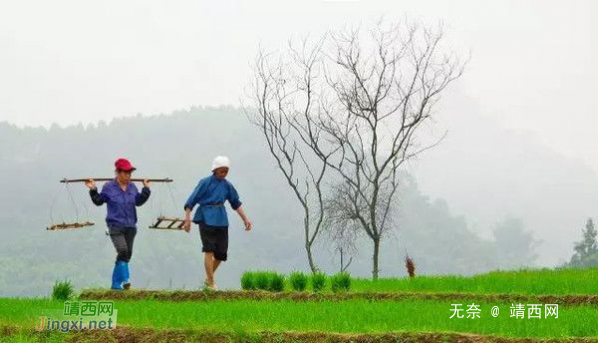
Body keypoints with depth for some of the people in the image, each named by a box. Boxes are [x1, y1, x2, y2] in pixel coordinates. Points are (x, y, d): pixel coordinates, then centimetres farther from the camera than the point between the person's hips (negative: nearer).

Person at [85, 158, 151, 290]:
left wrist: (146, 189, 14)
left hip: (130, 226, 6)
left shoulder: (132, 187, 8)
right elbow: (99, 201, 2)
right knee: (123, 251, -23)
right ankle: (125, 279, -24)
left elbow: (138, 201, 18)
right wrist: (93, 190, -11)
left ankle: (116, 283, 17)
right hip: (116, 226, -6)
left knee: (127, 254, 7)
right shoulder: (109, 187, -5)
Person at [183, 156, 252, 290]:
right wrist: (187, 219, -13)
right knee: (209, 250, -10)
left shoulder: (227, 185, 8)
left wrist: (245, 219, 14)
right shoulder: (205, 182, -6)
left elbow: (236, 203, 18)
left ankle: (208, 279, 25)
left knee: (221, 253, 4)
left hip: (221, 220, 5)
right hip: (206, 218, -5)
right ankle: (211, 283, -6)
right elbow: (191, 201, -7)